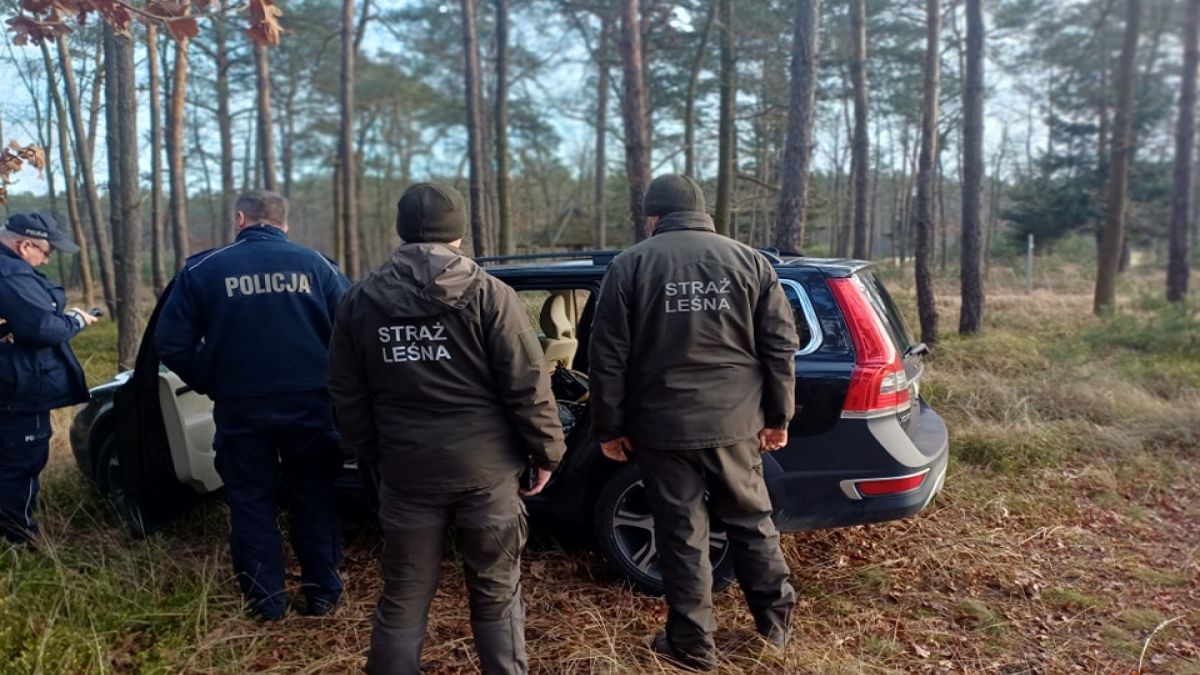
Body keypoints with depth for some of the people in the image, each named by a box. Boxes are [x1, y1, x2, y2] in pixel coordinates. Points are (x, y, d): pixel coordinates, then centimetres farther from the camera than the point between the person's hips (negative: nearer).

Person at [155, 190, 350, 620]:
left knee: (251, 502, 14)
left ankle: (266, 600, 20)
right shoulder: (315, 264, 0)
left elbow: (171, 344, -1)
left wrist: (210, 385, 14)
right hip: (310, 403, 1)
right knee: (313, 498, 14)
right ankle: (321, 593, 20)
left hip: (241, 408, 0)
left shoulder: (203, 269, 0)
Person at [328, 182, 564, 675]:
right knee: (497, 593, 13)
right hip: (485, 468, -2)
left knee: (404, 596, 16)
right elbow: (528, 388, -10)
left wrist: (371, 455, 20)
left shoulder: (359, 301, 3)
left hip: (406, 471, 3)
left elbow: (347, 395, 9)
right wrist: (546, 451, 2)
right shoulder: (489, 295, -8)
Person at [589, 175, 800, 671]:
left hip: (663, 424, -2)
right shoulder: (750, 261, 5)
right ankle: (775, 620, 32)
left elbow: (608, 355, -3)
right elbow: (780, 346, 4)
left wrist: (610, 427, 4)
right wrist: (778, 416, 11)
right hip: (735, 420, 3)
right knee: (750, 519, 19)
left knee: (681, 534, 8)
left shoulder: (629, 265, -1)